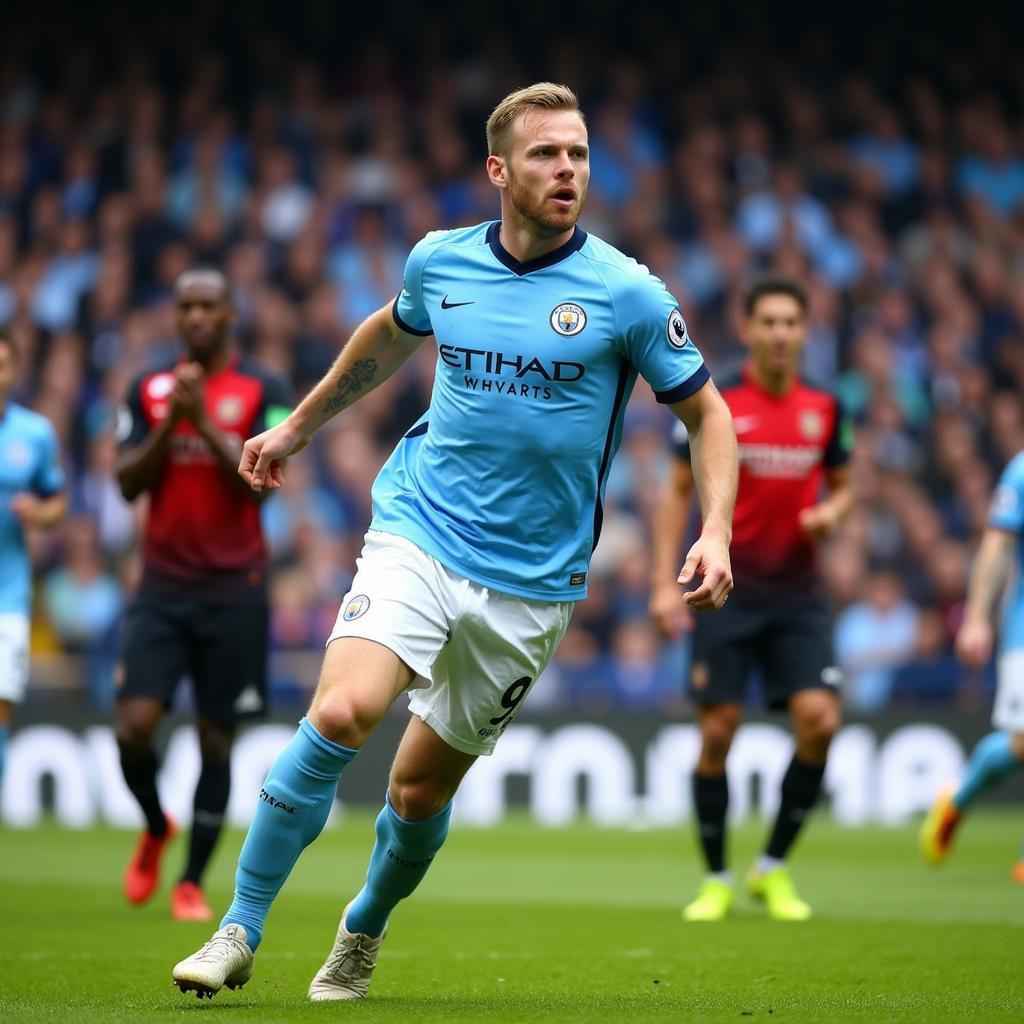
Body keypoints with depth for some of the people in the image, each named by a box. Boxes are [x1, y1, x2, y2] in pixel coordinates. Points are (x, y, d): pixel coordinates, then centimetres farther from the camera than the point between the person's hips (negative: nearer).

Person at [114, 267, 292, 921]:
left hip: (233, 590, -2)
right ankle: (156, 830, 20)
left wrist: (203, 419, -17)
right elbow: (128, 482, 1)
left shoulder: (264, 391, 0)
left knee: (216, 739, 1)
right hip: (163, 589, 2)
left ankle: (192, 884, 12)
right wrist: (170, 423, -12)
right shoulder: (149, 389, 9)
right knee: (134, 726, -10)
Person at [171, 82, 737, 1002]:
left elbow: (706, 412, 3)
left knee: (421, 790, 6)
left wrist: (716, 532, -11)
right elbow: (390, 336, 25)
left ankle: (361, 937, 36)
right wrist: (299, 426, 33)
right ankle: (239, 934, -11)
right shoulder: (441, 261, 2)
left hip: (531, 581, -1)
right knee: (341, 715, -23)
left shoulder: (626, 293, -7)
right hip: (418, 535, 1)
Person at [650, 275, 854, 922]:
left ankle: (774, 868, 5)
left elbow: (841, 486, 18)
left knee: (819, 720, -12)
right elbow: (678, 492, 2)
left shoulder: (824, 408, 5)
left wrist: (831, 513, -7)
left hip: (797, 595, 2)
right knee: (718, 734, -3)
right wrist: (665, 583, -4)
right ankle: (716, 879, 13)